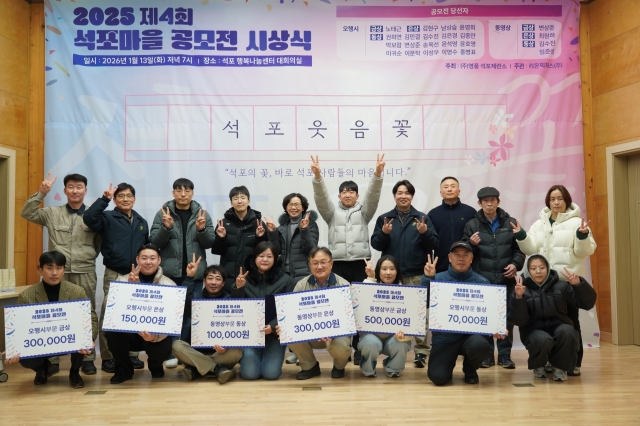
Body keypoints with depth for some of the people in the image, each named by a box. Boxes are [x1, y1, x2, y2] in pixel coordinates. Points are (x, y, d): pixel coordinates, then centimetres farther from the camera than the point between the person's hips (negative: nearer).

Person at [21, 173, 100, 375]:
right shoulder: (52, 213, 7)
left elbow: (100, 245, 8)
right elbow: (27, 213, -1)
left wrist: (88, 258, -3)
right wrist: (41, 193, -8)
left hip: (85, 273, -1)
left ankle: (88, 358, 16)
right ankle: (52, 360, 14)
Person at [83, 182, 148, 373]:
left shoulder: (142, 222, 11)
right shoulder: (108, 218, -3)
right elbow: (88, 218, -24)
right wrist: (104, 199, -26)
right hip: (114, 275, -4)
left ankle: (132, 354, 21)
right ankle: (107, 357, 8)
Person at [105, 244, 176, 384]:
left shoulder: (169, 285, -9)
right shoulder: (123, 280, -4)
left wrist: (155, 336, -37)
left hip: (156, 334, -1)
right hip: (130, 332, 1)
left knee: (163, 349, -32)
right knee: (112, 331, -29)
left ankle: (155, 366, 11)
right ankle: (124, 370, 1)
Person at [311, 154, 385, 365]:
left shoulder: (363, 211, 11)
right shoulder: (332, 211, 12)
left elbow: (373, 194, -4)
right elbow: (321, 196, -4)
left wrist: (378, 173, -21)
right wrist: (317, 175, -22)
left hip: (359, 264, 0)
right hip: (338, 264, 0)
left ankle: (360, 348, 6)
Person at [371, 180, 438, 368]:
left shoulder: (423, 218, 5)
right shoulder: (384, 218, 7)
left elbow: (434, 245, -1)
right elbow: (375, 244, 2)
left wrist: (425, 232, -18)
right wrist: (383, 233, -16)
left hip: (417, 274, -1)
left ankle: (421, 351, 8)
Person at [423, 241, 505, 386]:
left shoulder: (482, 282, 3)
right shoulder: (438, 278, 0)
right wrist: (427, 278, -20)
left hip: (472, 334, 1)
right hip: (445, 337, -1)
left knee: (480, 345, -35)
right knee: (438, 377, -19)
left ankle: (470, 370, 4)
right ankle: (449, 360, 22)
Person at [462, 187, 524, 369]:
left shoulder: (510, 223, 7)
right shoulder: (472, 224, 5)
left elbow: (519, 248, 9)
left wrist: (516, 264, -7)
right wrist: (471, 244, -14)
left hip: (506, 279, 1)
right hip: (481, 279, -1)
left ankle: (505, 354, 17)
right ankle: (486, 354, 15)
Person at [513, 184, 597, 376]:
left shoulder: (576, 222, -1)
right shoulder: (539, 224, 13)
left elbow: (584, 251, -6)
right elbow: (532, 249, 8)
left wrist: (583, 236, -24)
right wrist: (521, 236, -7)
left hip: (569, 280, -4)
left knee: (570, 320, 2)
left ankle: (574, 362, 10)